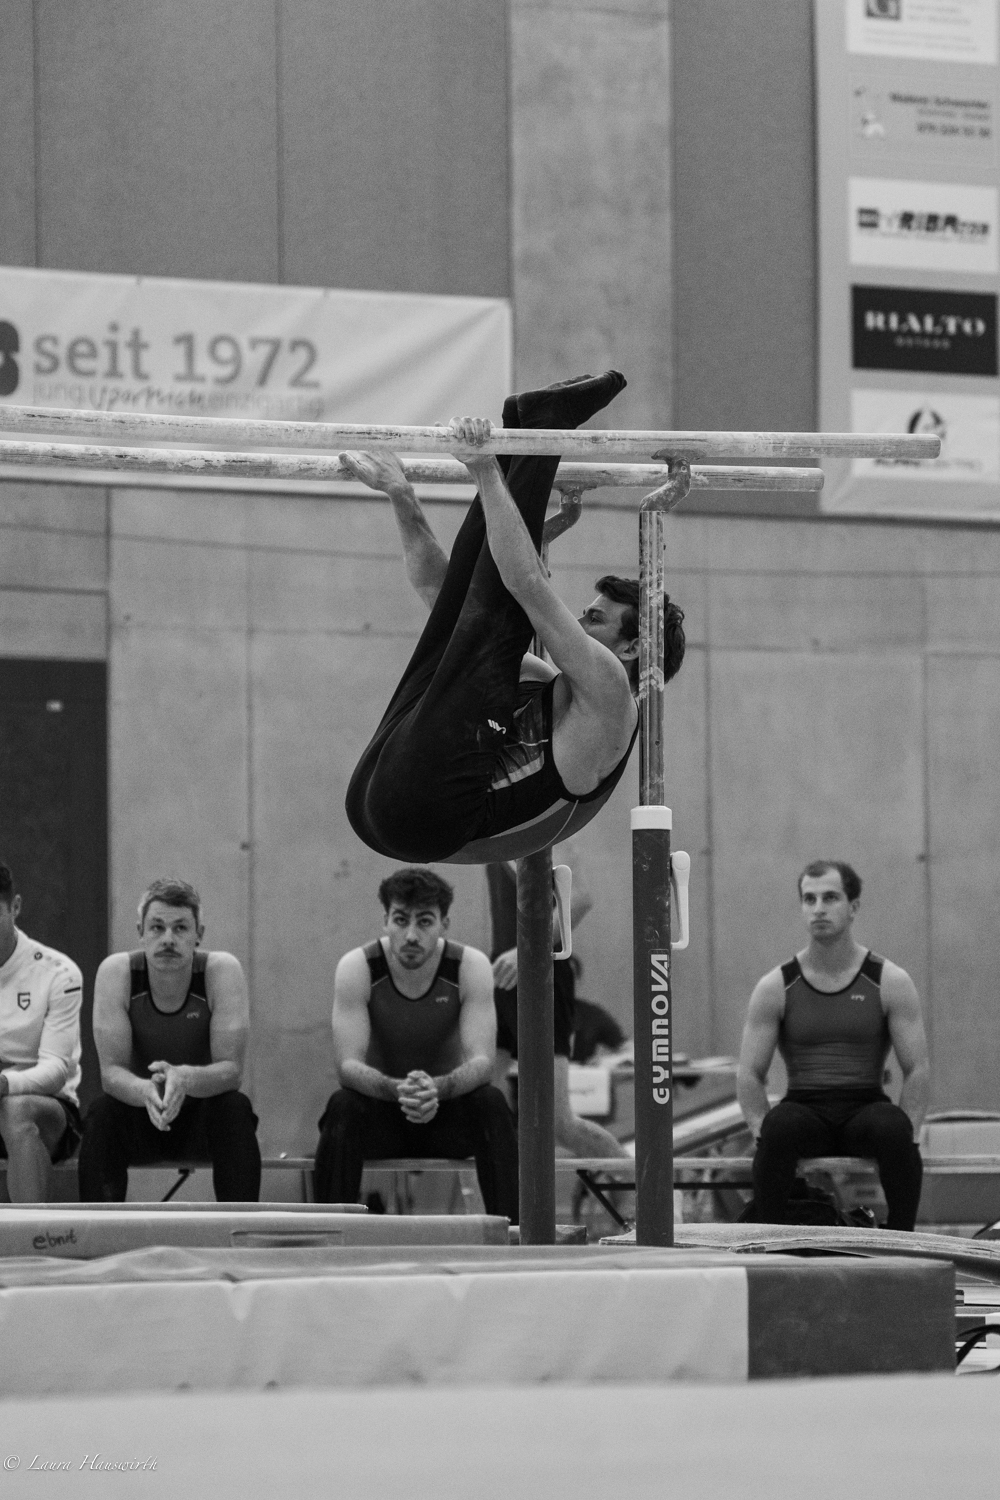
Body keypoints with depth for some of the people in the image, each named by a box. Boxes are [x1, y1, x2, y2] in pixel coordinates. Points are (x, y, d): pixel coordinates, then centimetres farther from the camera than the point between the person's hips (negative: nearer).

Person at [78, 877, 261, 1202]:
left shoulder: (222, 971, -19)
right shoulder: (116, 972, -17)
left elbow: (231, 1068, -23)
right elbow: (111, 1070, -20)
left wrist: (184, 1079, -45)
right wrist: (145, 1090, -44)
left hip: (204, 1112, 0)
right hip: (140, 1113, 0)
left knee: (236, 1109, -31)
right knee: (102, 1113, -30)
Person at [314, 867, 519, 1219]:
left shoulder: (471, 966, -16)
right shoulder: (356, 968, -18)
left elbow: (481, 1061, -23)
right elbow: (348, 1064, -23)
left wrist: (437, 1087, -45)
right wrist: (397, 1089, -45)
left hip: (448, 1108, 1)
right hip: (380, 1108, -1)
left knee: (492, 1103, -30)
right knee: (341, 1106, -32)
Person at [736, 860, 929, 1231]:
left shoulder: (890, 982, 1)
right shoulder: (776, 987, 3)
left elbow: (918, 1070, 0)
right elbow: (749, 1075, 3)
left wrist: (902, 1139, -13)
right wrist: (768, 1139, -12)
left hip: (866, 1110, 0)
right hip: (806, 1112, 0)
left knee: (893, 1127, -36)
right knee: (780, 1125, -36)